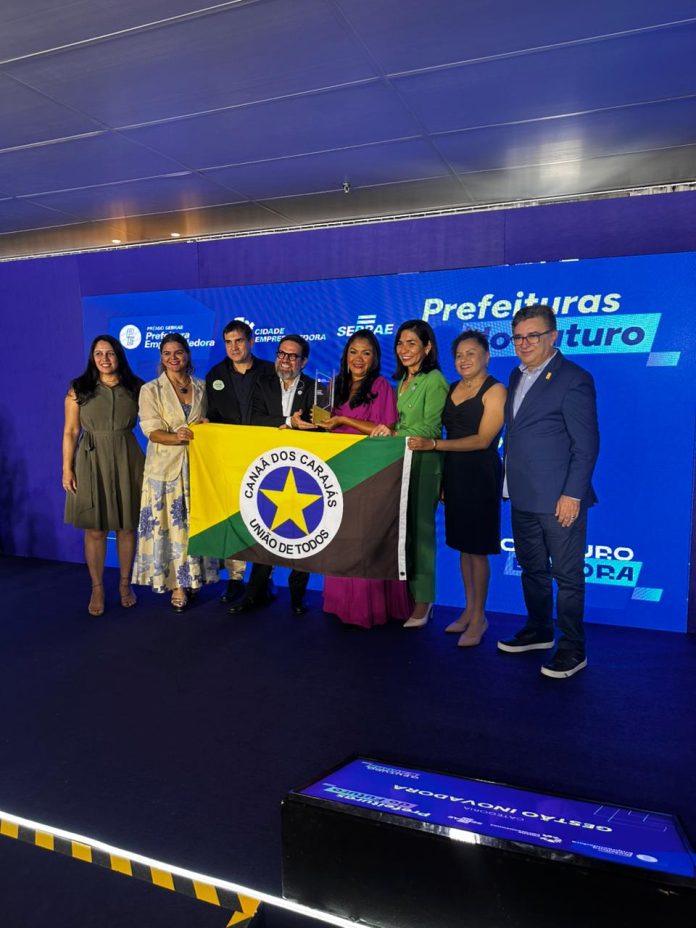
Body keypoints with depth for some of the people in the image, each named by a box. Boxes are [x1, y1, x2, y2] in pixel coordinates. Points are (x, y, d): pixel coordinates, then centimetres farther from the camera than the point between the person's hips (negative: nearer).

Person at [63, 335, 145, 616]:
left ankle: (125, 584, 24)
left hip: (127, 462, 1)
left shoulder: (136, 388, 4)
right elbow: (70, 432, 2)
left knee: (127, 526, 8)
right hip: (92, 462, -1)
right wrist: (67, 469, -3)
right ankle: (97, 589, 17)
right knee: (95, 529, 4)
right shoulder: (78, 389, 2)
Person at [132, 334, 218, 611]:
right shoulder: (151, 390, 1)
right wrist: (177, 437, -27)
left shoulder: (201, 387, 10)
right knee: (169, 523, -1)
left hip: (196, 464, 3)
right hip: (165, 466, -2)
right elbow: (152, 431, -8)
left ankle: (194, 576, 19)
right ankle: (177, 585, 8)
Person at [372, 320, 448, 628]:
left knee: (420, 528, -2)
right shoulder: (402, 380, 16)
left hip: (423, 462, -7)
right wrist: (388, 431, -1)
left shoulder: (434, 381, -9)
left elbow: (430, 427, -17)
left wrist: (394, 434, -27)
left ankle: (423, 600, 8)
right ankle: (403, 593, 17)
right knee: (401, 528, 8)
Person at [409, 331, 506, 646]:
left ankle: (479, 617, 12)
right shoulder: (451, 389, 12)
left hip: (481, 475, -6)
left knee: (477, 547, -1)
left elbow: (483, 440, -16)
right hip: (454, 473, 6)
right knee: (462, 543, 11)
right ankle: (469, 610, 24)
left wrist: (434, 444, -21)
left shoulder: (495, 391, -7)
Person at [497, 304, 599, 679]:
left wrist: (573, 495, -17)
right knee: (532, 569, 19)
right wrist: (511, 486, 13)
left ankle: (572, 650, 17)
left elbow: (586, 444, -14)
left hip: (560, 500, -8)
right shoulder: (518, 375, 13)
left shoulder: (573, 379, -11)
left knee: (567, 575, 3)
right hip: (523, 497, 8)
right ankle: (538, 631, 36)